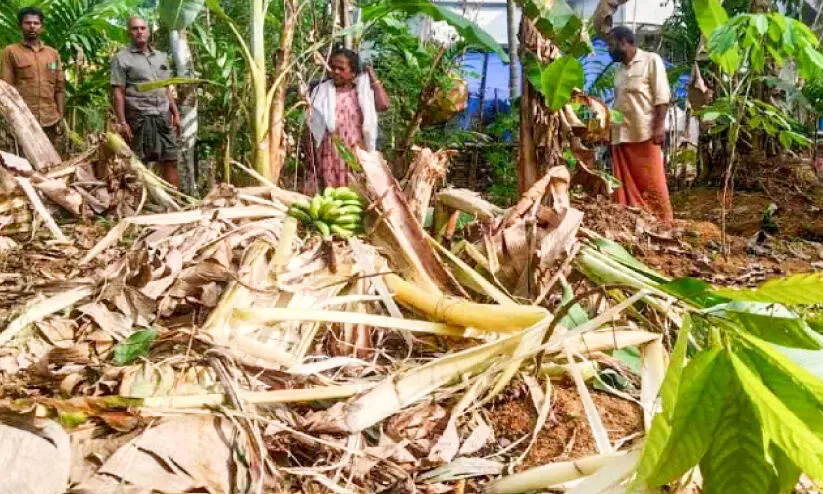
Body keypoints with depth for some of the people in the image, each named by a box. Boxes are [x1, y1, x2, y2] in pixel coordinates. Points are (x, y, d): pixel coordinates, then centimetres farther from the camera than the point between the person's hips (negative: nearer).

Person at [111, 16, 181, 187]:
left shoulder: (161, 57, 18)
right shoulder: (121, 58, 2)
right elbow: (118, 93, -4)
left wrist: (175, 114, 13)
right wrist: (122, 122, -12)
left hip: (163, 116, 5)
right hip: (138, 117, -5)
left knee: (171, 161, 2)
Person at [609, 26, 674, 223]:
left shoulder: (651, 60, 1)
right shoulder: (619, 69, 19)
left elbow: (661, 96, -6)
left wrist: (659, 126, -16)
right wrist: (610, 132, 13)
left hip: (645, 134, -6)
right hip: (621, 136, 6)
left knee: (653, 183, -5)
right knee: (625, 185, 4)